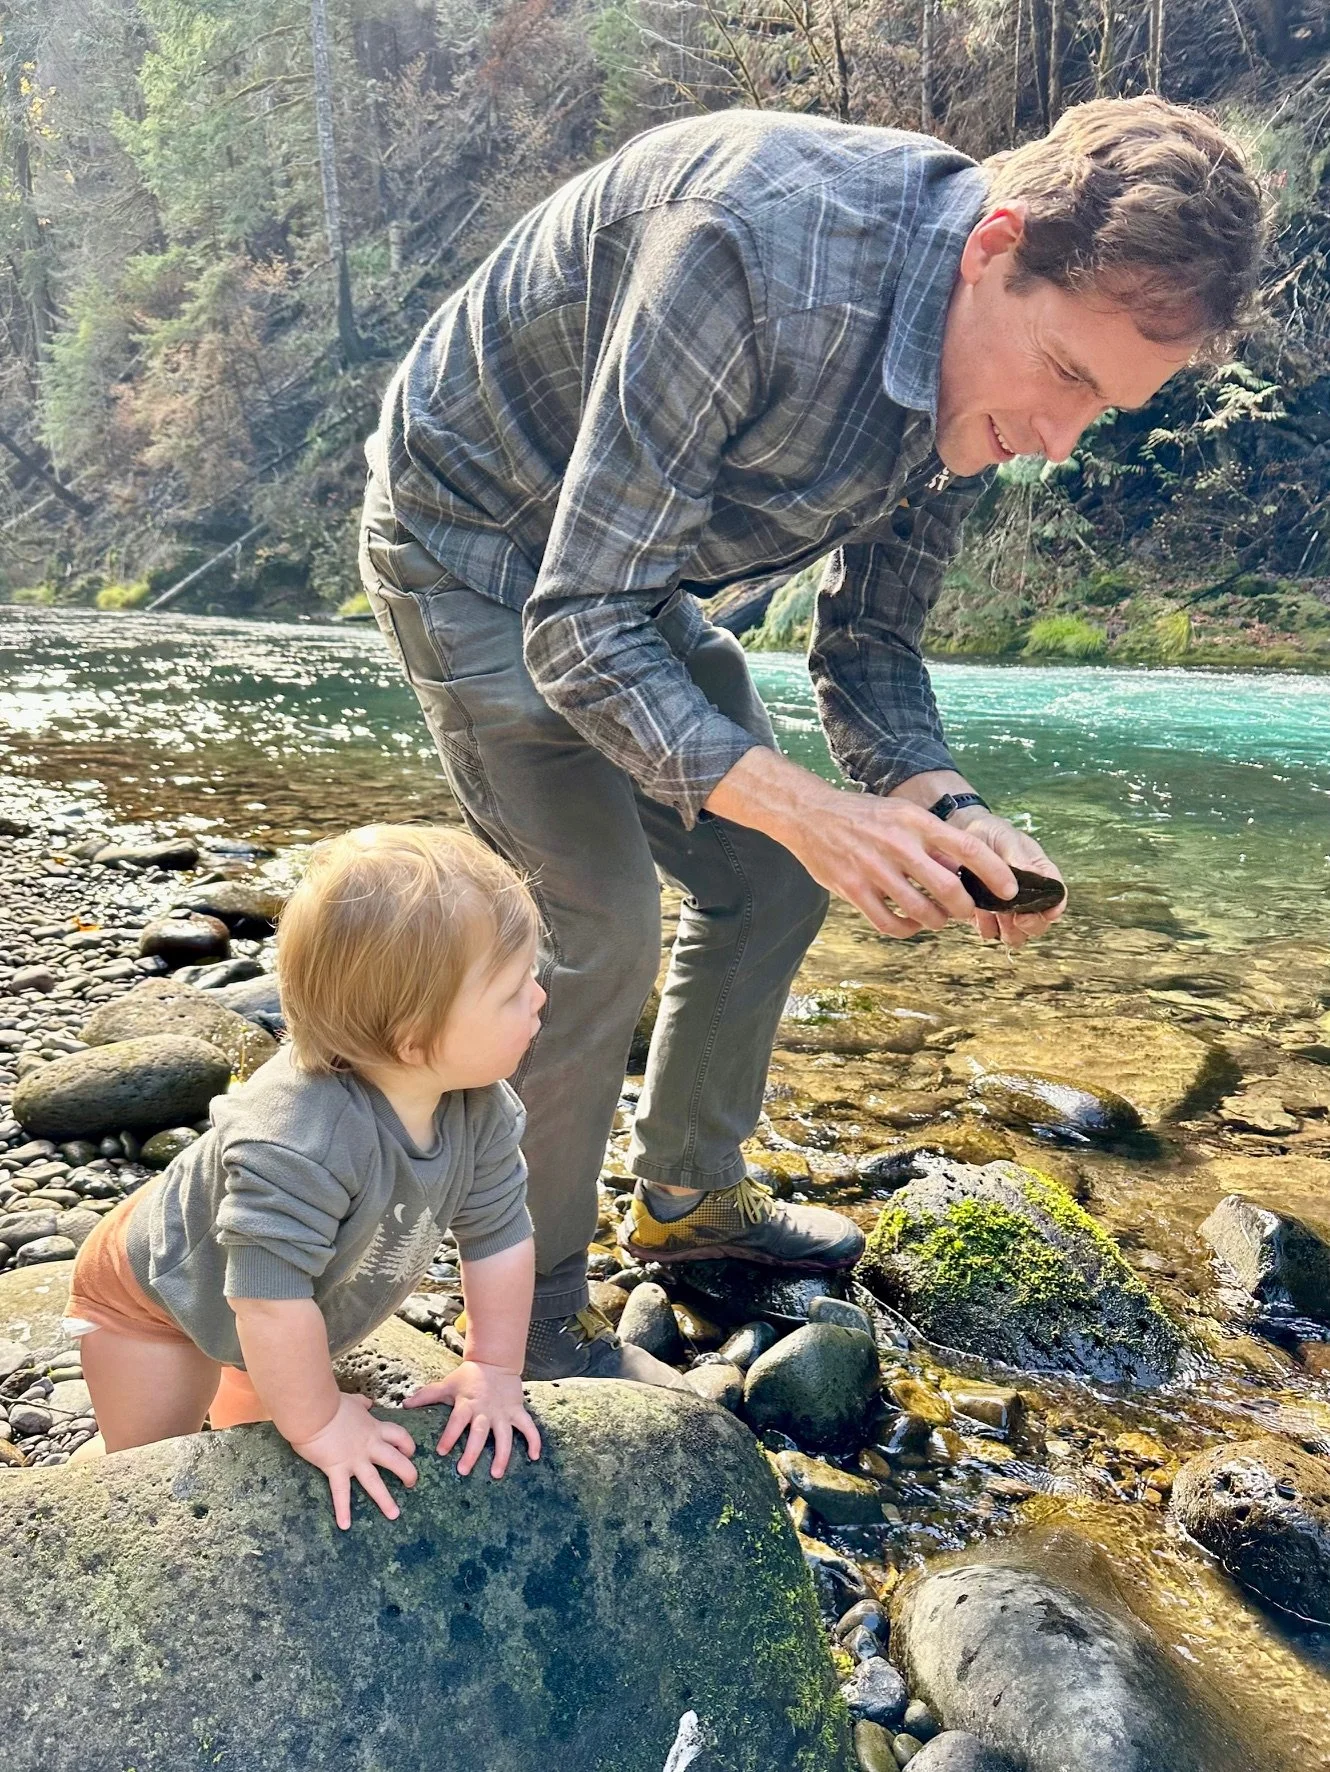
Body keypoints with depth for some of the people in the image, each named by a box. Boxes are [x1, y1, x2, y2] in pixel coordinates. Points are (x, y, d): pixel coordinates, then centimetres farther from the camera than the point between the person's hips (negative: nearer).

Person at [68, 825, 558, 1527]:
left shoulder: (481, 1104, -26)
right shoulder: (299, 1137, -50)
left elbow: (498, 1234, -15)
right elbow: (271, 1296, -43)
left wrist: (493, 1371, -13)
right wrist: (318, 1425, -31)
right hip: (155, 1295, -6)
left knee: (260, 1426, 28)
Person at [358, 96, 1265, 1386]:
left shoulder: (983, 370, -10)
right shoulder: (763, 248, -36)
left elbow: (866, 640, -2)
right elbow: (575, 629, -35)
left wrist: (940, 801, -20)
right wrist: (805, 808, -43)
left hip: (624, 569, 8)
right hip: (475, 546, -7)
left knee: (768, 883, 7)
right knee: (597, 936, -14)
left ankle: (688, 1193, 29)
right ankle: (527, 1327, 7)